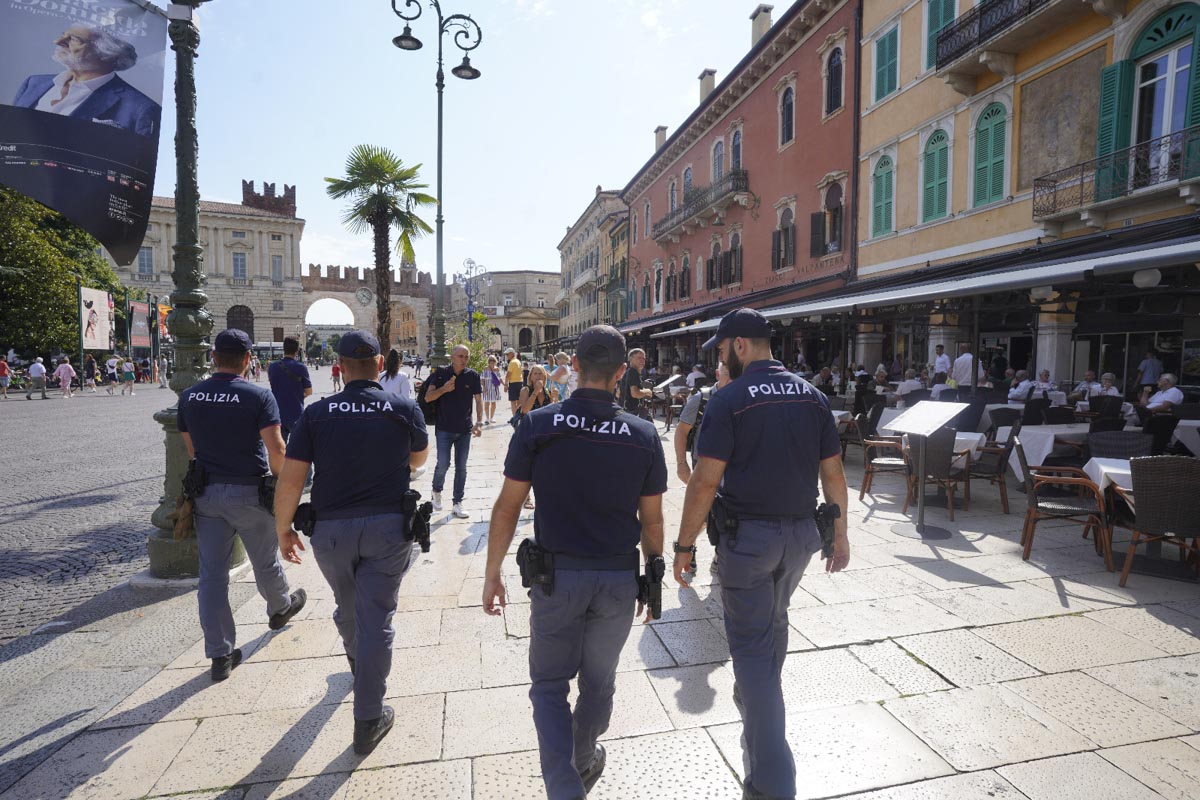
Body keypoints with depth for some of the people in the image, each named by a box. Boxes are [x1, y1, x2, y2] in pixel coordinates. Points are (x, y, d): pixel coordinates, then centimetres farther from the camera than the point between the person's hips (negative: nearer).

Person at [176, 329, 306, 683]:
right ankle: (281, 608, 45)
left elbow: (191, 448, 10)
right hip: (249, 493, -4)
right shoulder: (258, 396, -14)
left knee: (211, 573, 8)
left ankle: (220, 654, 14)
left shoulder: (189, 396, 2)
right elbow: (275, 447, -18)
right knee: (265, 561, 19)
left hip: (206, 493, 4)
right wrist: (279, 476, 0)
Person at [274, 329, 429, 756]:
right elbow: (418, 458, 11)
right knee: (376, 619, 5)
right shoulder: (404, 408, -6)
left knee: (347, 607, 26)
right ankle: (368, 722, 12)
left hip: (332, 529, 2)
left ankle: (359, 666, 54)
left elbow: (290, 480, -6)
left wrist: (283, 529, 7)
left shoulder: (316, 413, -6)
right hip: (389, 528, -2)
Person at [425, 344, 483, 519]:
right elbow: (427, 397, -4)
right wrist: (444, 389, -22)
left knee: (461, 468, 6)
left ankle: (457, 504, 17)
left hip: (465, 429, 2)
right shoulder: (440, 373, -3)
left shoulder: (473, 375, -1)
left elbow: (478, 400, 2)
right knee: (443, 464, -5)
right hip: (444, 429, -2)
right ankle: (437, 491, 26)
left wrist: (479, 422, -9)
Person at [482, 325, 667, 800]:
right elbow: (652, 520, 0)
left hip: (557, 575, -2)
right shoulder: (643, 435, -6)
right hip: (619, 578, 2)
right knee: (598, 681, 23)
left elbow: (507, 508, -7)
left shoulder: (538, 425, -10)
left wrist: (492, 573, 4)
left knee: (549, 683, 17)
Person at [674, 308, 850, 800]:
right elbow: (833, 472, 5)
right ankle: (753, 702, 51)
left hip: (747, 535, -6)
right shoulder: (812, 395, 3)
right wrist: (839, 533, 15)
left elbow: (705, 482, -17)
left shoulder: (728, 400, -14)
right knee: (774, 623, 27)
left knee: (752, 645, 4)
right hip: (801, 533, 6)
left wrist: (684, 544, -9)